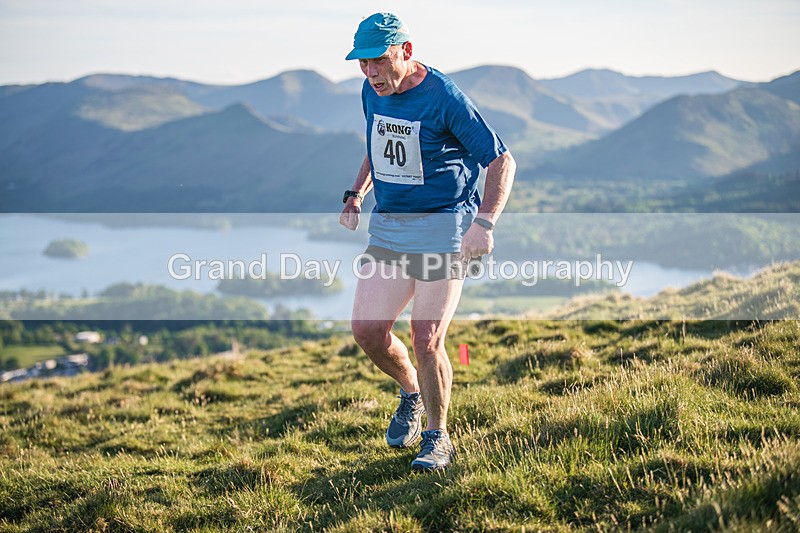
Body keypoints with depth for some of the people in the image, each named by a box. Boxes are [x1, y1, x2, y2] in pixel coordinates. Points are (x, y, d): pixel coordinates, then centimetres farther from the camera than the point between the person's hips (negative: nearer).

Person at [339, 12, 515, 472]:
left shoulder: (445, 98, -15)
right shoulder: (372, 93, 6)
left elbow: (502, 161, -12)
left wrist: (485, 222, -25)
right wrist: (357, 195, 12)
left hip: (444, 228, -6)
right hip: (388, 226, 6)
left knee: (426, 339, -9)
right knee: (367, 331, -2)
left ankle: (437, 439, 12)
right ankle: (411, 395, 28)